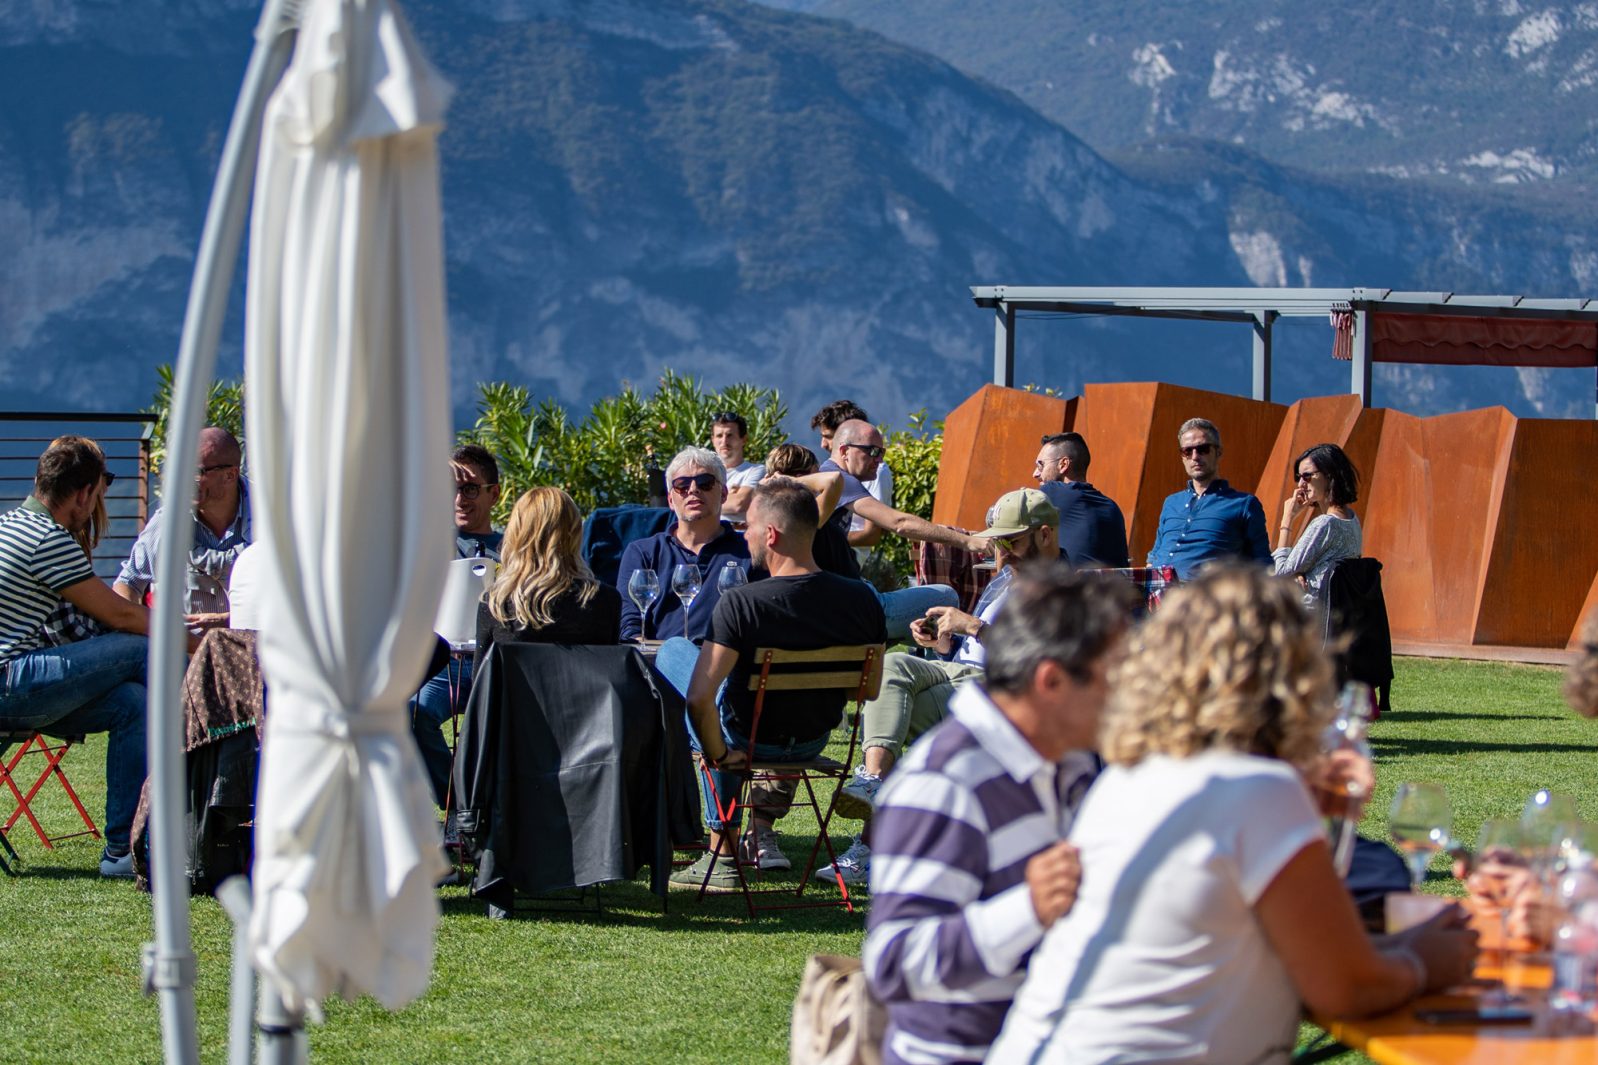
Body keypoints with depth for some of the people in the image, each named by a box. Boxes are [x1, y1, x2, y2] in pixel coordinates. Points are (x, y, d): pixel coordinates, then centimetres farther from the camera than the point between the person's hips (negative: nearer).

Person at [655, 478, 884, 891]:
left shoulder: (741, 604, -29)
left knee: (673, 651, 21)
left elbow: (698, 698, -32)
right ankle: (763, 826, 41)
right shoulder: (861, 600, -15)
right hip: (815, 740, 4)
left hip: (750, 743, -4)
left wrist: (718, 755, -14)